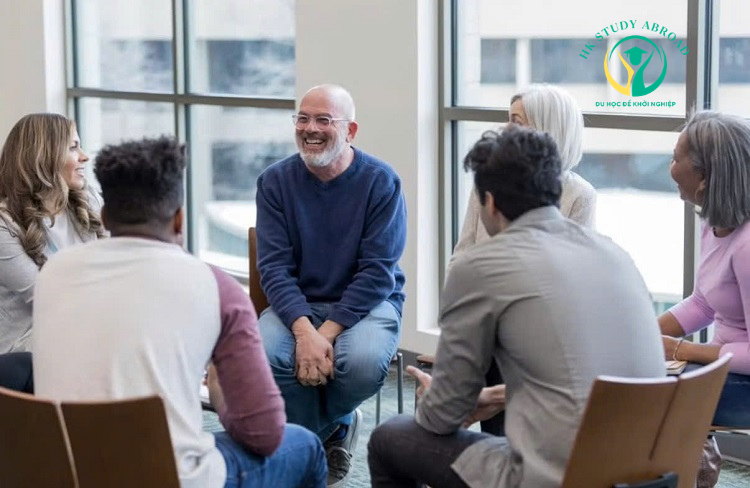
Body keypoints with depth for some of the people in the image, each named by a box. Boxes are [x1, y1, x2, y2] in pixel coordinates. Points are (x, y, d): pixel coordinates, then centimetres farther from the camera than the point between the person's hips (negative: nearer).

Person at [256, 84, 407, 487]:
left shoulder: (381, 181, -8)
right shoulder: (275, 181, -1)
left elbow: (377, 272, -12)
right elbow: (274, 267, -8)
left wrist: (328, 332, -22)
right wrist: (304, 331, -25)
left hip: (367, 302, -2)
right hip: (298, 303, 2)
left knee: (364, 361, -34)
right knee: (264, 353, -30)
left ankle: (306, 432, 1)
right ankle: (333, 431, -1)